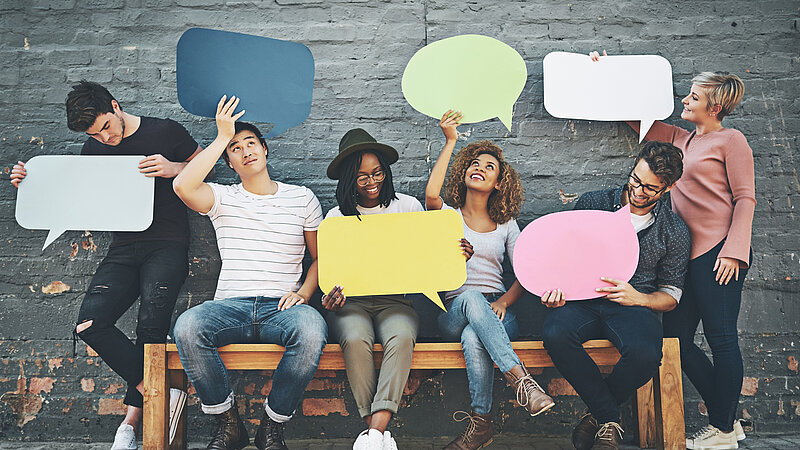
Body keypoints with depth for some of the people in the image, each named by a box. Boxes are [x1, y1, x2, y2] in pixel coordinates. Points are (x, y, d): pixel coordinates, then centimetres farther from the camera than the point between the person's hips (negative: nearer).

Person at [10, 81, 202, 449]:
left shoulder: (165, 132, 3)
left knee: (150, 323, -23)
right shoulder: (94, 149, 16)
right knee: (89, 322, -20)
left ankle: (132, 415, -6)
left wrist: (172, 169, -9)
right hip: (124, 249, 4)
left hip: (168, 245, -4)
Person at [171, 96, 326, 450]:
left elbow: (321, 257, 16)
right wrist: (222, 138, -3)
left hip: (281, 306, 0)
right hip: (231, 306, 1)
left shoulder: (301, 198, 14)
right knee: (187, 326, -32)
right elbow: (183, 186, -11)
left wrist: (303, 292, -4)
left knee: (311, 329, -36)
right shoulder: (223, 198, 12)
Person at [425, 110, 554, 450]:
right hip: (453, 314, 0)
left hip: (496, 314, 1)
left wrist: (504, 301, -11)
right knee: (471, 298, -38)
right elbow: (431, 194, -14)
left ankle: (480, 422, -28)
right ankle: (519, 377, -44)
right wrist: (450, 142, -9)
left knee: (473, 338, -37)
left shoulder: (506, 226, 17)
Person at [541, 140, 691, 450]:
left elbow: (670, 296, 9)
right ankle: (610, 419, -13)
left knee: (645, 353, -36)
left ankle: (598, 415, -2)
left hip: (635, 306, 0)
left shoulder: (675, 232, 7)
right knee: (555, 333, -35)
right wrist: (555, 287, -9)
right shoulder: (592, 203, 7)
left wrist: (637, 298, -14)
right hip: (583, 299, 1)